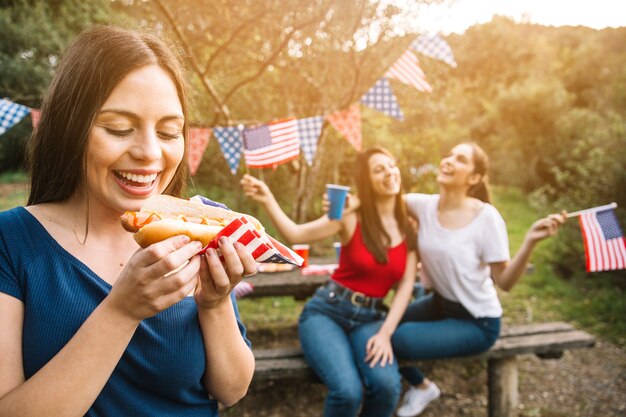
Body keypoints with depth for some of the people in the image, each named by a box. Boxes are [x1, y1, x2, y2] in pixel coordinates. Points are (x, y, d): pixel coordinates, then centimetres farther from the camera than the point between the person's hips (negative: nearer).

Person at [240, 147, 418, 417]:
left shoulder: (409, 225, 3)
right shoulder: (351, 216, -5)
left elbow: (406, 285, 0)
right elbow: (295, 234, -10)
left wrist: (386, 333, -11)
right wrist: (267, 200, -26)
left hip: (370, 318, 3)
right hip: (326, 310, -2)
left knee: (387, 386, -28)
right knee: (347, 391, -29)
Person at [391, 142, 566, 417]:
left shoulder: (486, 217, -22)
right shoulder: (424, 205, -10)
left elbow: (504, 281, -20)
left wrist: (530, 240, -35)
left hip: (477, 321, -5)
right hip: (438, 304, 5)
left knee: (398, 339, -20)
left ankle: (424, 387, 15)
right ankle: (416, 382, 25)